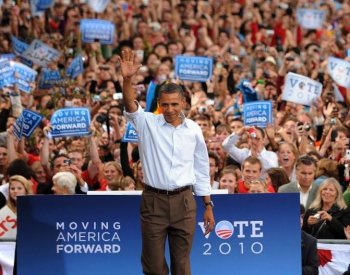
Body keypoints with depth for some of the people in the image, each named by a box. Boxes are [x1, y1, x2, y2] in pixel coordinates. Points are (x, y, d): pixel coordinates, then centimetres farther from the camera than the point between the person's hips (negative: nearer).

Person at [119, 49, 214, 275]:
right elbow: (131, 106, -22)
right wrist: (127, 79, -41)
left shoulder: (193, 130, 5)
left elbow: (202, 170, 12)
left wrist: (208, 206, 11)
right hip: (154, 200, -1)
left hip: (184, 202, 1)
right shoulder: (148, 124, -1)